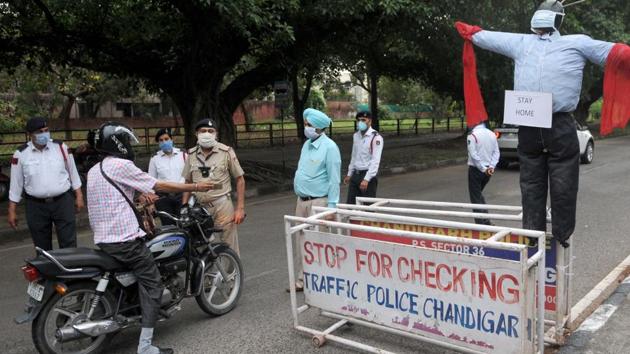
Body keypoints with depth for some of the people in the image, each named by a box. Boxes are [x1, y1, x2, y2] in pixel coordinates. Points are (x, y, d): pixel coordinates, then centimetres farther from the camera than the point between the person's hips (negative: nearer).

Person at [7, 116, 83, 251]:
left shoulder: (61, 147, -1)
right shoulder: (21, 154, -2)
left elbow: (73, 173, 8)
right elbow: (16, 184, 5)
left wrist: (79, 197, 6)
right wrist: (12, 211, 5)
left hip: (63, 202, 0)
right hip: (36, 206, 1)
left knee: (69, 245, 1)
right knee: (42, 248, 10)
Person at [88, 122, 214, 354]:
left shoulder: (94, 170, 15)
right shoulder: (121, 165, -11)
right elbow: (159, 186, -10)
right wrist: (195, 187, -4)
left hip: (102, 239, 9)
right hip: (125, 239, -9)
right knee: (152, 284, -5)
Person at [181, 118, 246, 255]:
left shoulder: (226, 152, -3)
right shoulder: (191, 154, 8)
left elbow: (240, 179, -1)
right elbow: (188, 182, 15)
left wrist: (240, 208, -7)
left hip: (222, 205, -3)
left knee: (230, 248, -1)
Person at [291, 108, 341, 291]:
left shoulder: (329, 147, -13)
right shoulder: (307, 144, 11)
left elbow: (334, 179, -15)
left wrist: (332, 206, -17)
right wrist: (300, 196, 17)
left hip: (318, 201, -8)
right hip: (302, 200, 8)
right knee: (300, 241, 12)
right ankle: (302, 279, 23)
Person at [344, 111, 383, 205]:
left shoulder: (376, 137, -13)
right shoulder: (356, 136, 9)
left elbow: (375, 161, -19)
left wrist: (366, 179, -24)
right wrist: (349, 174, 19)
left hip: (368, 175, -7)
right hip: (355, 175, 7)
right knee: (351, 204, 7)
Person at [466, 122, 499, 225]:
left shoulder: (472, 136, -14)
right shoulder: (492, 134, 6)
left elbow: (474, 155, -19)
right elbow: (496, 152, 2)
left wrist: (483, 169, -15)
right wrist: (491, 167, -5)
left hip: (476, 170, -6)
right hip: (488, 171, 6)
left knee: (476, 197, 3)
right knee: (479, 194, 22)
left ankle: (482, 223, 0)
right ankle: (486, 221, 20)